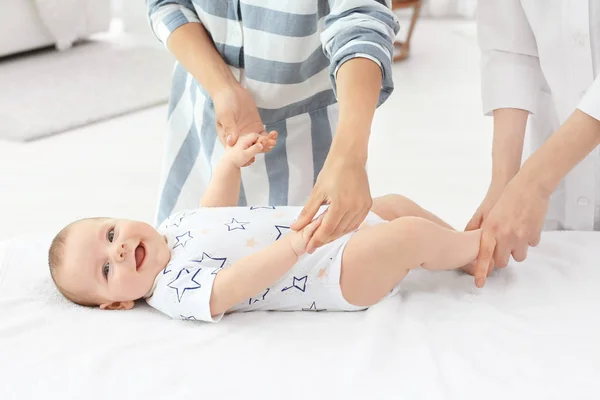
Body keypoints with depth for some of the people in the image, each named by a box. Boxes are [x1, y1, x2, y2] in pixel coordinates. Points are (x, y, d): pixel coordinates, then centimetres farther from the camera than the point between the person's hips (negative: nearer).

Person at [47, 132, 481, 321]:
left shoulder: (174, 226, 7)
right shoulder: (176, 291, -22)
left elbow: (218, 209, 26)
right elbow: (236, 284, -38)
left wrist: (233, 160, 17)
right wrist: (291, 248, -51)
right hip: (342, 274, -9)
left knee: (394, 204, 14)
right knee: (412, 235, -18)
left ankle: (461, 237, 31)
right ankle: (474, 248, 7)